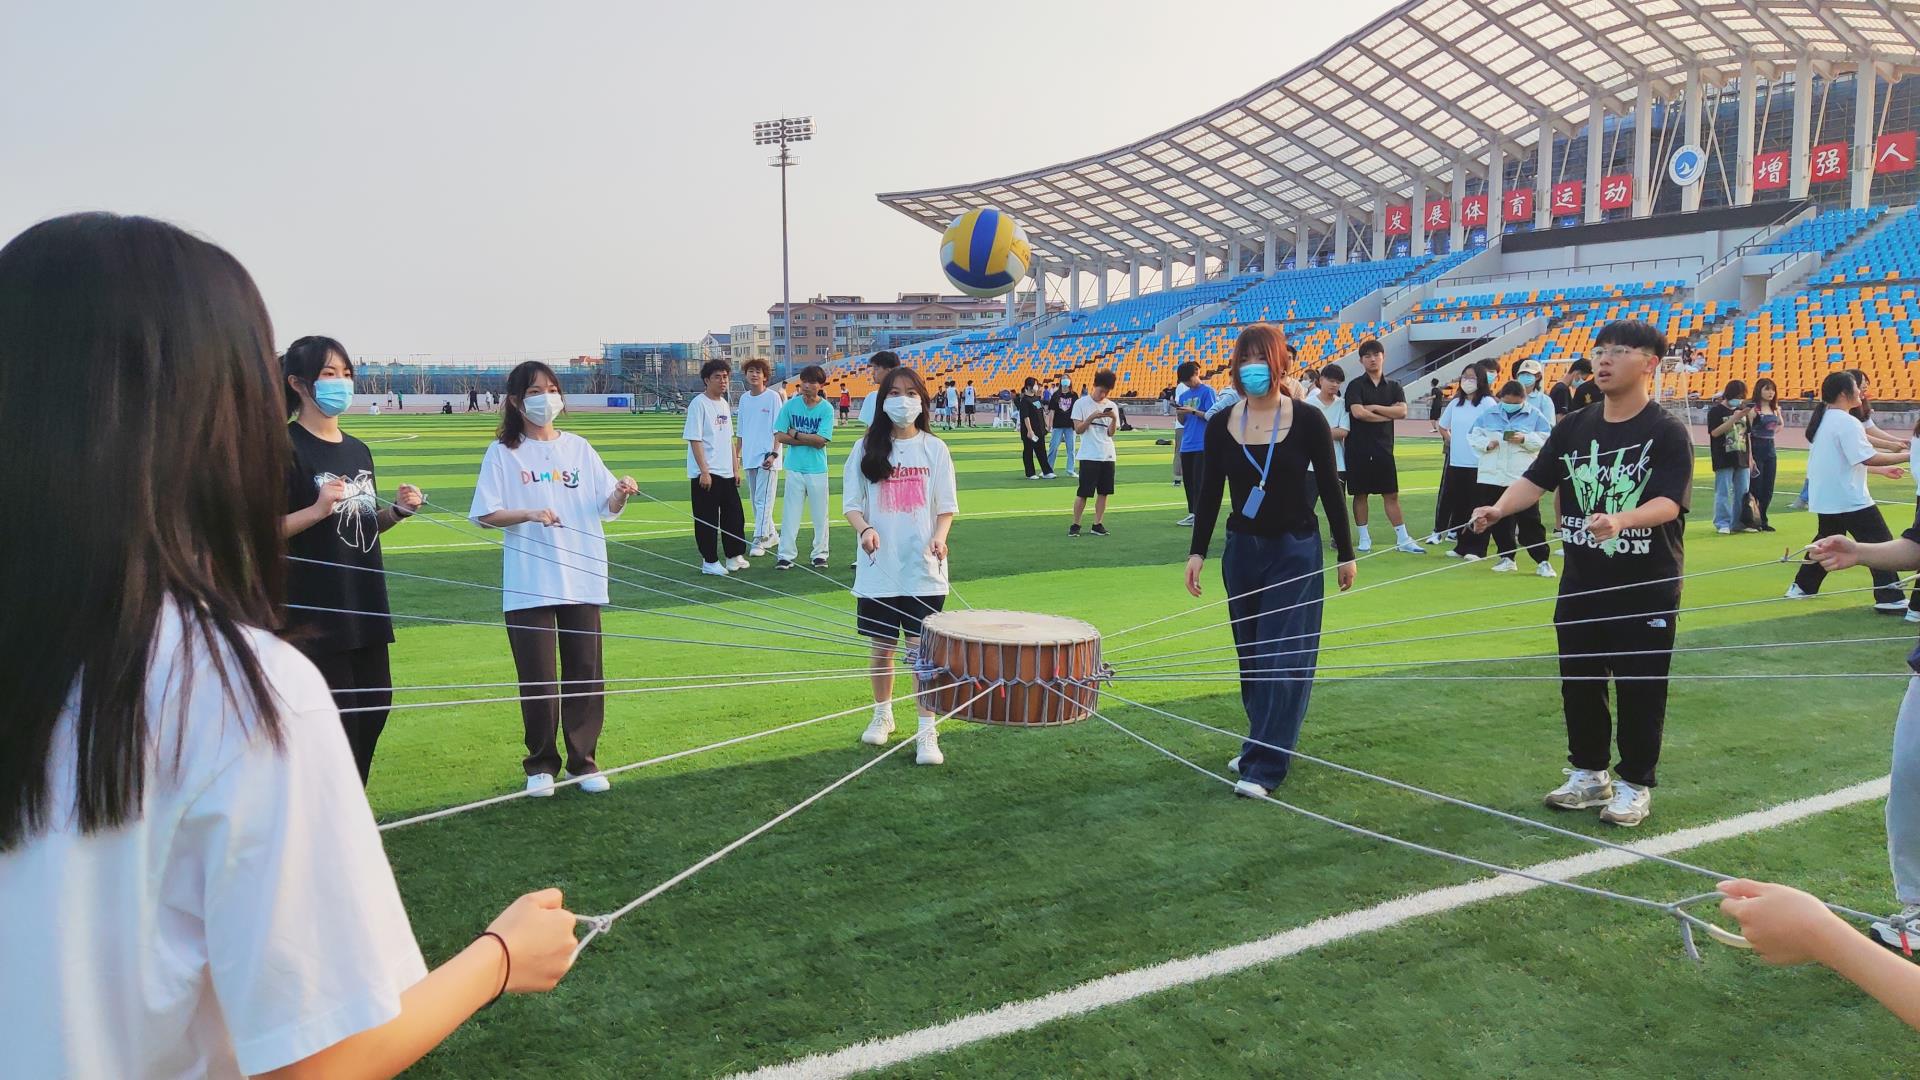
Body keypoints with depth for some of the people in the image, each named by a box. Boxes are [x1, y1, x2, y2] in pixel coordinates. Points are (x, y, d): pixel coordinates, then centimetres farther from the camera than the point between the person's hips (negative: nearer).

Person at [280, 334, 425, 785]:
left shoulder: (358, 451, 13)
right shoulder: (287, 447, -10)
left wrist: (398, 511, 2)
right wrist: (319, 509, -29)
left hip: (365, 605, 8)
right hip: (315, 611, -8)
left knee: (374, 705, 13)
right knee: (335, 720, -6)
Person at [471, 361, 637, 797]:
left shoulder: (579, 448, 9)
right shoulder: (503, 453, 0)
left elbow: (607, 507, 6)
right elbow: (486, 515, -4)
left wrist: (621, 493, -15)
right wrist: (530, 514, -20)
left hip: (583, 580, 3)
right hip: (529, 585, -2)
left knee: (585, 672, 5)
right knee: (537, 678, 2)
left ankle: (584, 760, 18)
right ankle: (541, 764, 17)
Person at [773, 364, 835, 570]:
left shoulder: (827, 409, -4)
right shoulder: (790, 405, 1)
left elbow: (821, 441, -12)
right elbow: (780, 437, -5)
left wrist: (796, 434, -7)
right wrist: (809, 440, -9)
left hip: (817, 470, -1)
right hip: (795, 468, 1)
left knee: (820, 515, 7)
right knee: (791, 514, 2)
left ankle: (820, 554, 18)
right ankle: (786, 555, 6)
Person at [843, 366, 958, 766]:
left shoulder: (934, 449, 3)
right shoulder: (866, 449, 3)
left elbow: (947, 506, 4)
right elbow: (851, 503, 3)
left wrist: (939, 537, -15)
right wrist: (864, 529, -17)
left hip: (924, 570, -1)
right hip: (878, 569, 1)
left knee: (922, 650, -3)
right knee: (882, 647, 12)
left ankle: (927, 732, 4)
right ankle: (882, 715, 33)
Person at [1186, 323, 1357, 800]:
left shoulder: (1307, 421, -10)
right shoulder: (1221, 425, -2)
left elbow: (1330, 489, -4)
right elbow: (1209, 492, 5)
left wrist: (1346, 554, -1)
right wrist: (1197, 551, -1)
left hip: (1295, 552, -4)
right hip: (1241, 549, 4)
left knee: (1282, 658, -6)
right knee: (1251, 655, 12)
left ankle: (1265, 766, -4)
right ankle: (1261, 744, 27)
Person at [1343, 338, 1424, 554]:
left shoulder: (1393, 387, 9)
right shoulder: (1356, 385, -2)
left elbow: (1402, 411, -7)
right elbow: (1357, 412, -17)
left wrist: (1374, 408, -12)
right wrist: (1388, 415, -8)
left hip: (1383, 448, 3)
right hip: (1358, 448, -3)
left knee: (1391, 494, 4)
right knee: (1360, 494, 4)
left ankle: (1402, 540, 7)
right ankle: (1364, 539, 13)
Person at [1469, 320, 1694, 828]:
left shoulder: (1667, 433, -10)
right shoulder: (1573, 427, 4)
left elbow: (1669, 502, -20)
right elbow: (1536, 479, -2)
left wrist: (1619, 520, -39)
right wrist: (1500, 508, -22)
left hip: (1647, 590, -5)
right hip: (1581, 585, 5)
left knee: (1640, 688, 5)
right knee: (1579, 682, 14)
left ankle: (1635, 785, 21)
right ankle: (1589, 773, 31)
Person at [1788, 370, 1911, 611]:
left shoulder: (1825, 420, 14)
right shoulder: (1847, 422, -16)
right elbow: (1868, 458, -23)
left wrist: (1883, 470, 18)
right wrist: (1906, 456, -17)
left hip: (1827, 498, 9)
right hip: (1850, 499, -9)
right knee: (1881, 544, -4)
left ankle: (1802, 587, 26)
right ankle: (1889, 599, -8)